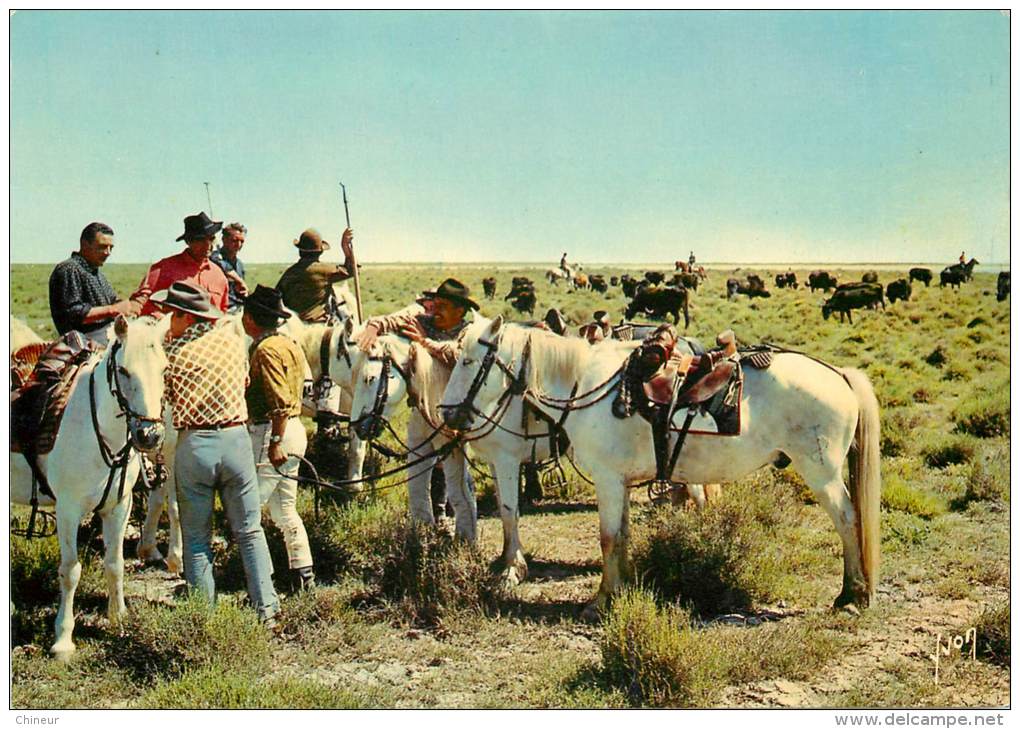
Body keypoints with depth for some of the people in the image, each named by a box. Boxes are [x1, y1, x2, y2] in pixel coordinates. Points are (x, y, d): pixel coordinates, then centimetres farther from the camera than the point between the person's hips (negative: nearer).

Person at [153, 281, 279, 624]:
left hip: (193, 444, -3)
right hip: (236, 438, 3)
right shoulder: (233, 338, 4)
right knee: (250, 532, 13)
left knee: (197, 540, 10)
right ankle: (266, 609, 13)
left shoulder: (173, 354, -6)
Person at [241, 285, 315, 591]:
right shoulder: (289, 344, 14)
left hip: (272, 432, -10)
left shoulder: (266, 350, -15)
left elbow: (280, 402, -23)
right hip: (295, 429, 10)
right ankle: (304, 575, 17)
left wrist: (275, 443, -24)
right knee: (285, 509, 15)